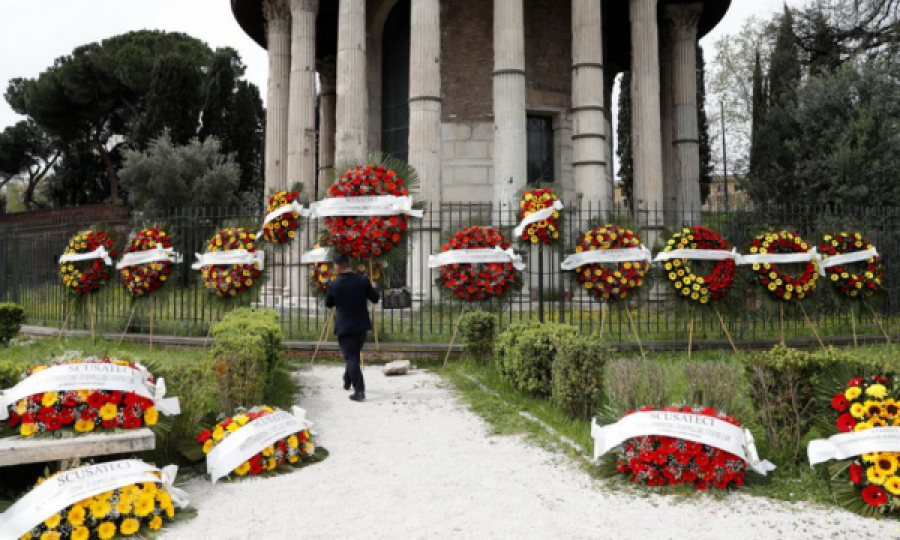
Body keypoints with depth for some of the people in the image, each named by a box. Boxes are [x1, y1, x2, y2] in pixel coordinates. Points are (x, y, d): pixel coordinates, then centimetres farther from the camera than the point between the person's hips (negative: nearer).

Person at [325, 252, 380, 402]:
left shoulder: (333, 285, -10)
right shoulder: (363, 281, -6)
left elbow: (328, 304, 6)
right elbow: (375, 299, 4)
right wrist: (374, 287, 23)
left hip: (344, 326, -3)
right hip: (361, 325, 4)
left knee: (351, 357, -3)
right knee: (354, 355, 22)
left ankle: (359, 390, -12)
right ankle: (347, 382, 38)